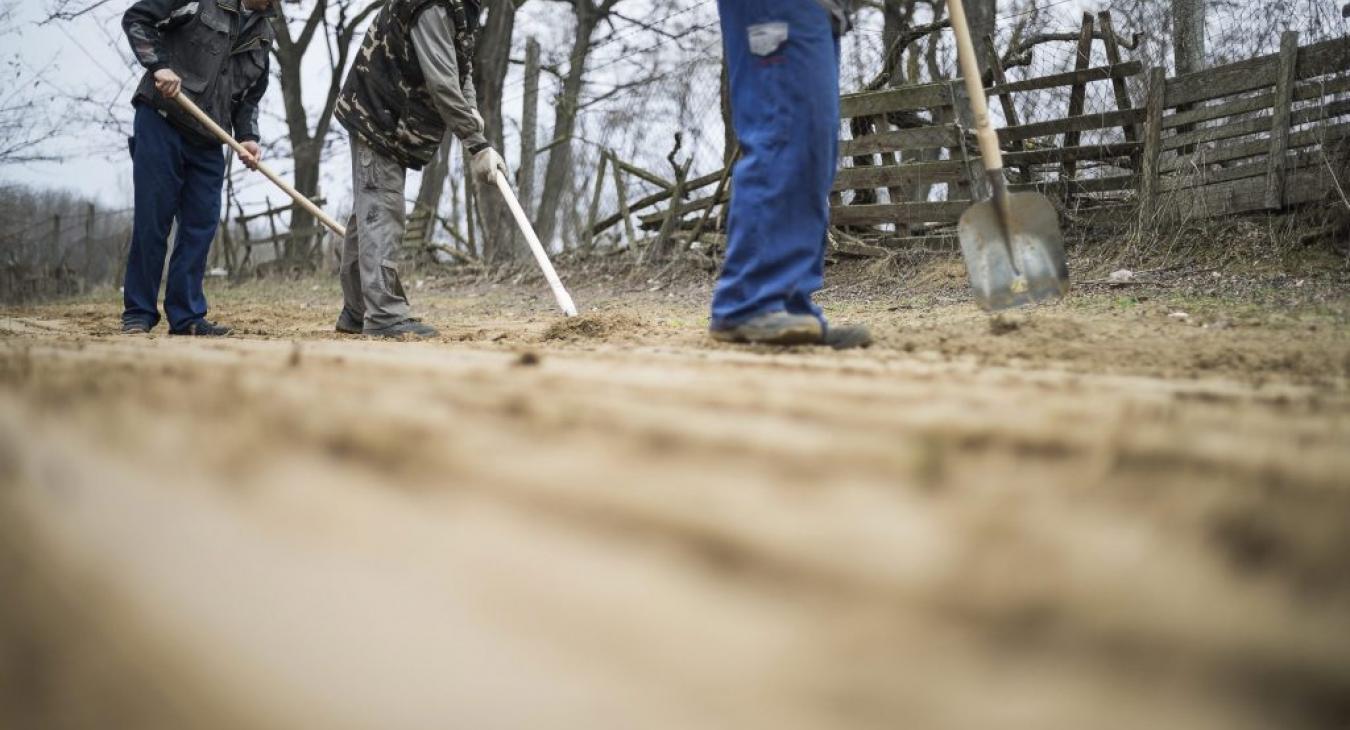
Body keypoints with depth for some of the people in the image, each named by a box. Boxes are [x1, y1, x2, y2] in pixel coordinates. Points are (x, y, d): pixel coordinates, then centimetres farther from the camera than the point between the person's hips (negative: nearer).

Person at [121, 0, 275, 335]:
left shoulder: (262, 36, 13)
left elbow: (251, 97, 18)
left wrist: (248, 138, 1)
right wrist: (159, 65, -17)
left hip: (208, 141, 5)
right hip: (160, 122, -5)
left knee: (200, 226, 1)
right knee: (152, 220, -4)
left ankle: (187, 316, 6)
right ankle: (138, 313, 4)